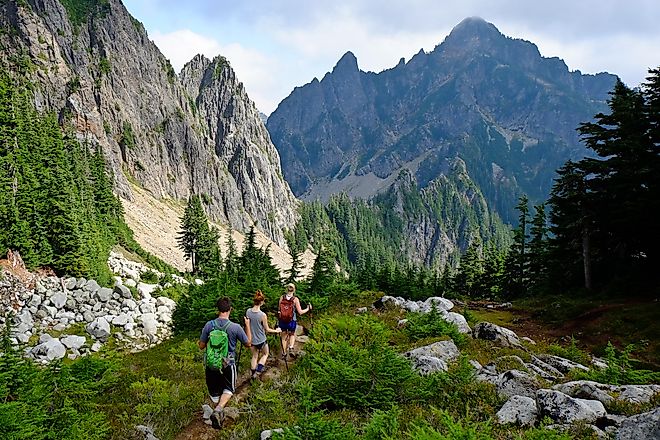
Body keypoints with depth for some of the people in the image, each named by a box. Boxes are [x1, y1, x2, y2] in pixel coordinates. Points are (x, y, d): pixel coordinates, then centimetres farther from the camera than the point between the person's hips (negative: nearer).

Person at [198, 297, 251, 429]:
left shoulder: (209, 325, -12)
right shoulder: (235, 327, -17)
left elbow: (202, 346, -2)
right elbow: (248, 343, -2)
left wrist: (198, 343, 20)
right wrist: (247, 325, 7)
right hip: (228, 364, -1)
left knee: (214, 392, 21)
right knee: (228, 389, 19)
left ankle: (219, 414, 32)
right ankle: (219, 409, -6)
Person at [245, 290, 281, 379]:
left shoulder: (248, 311, -13)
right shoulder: (263, 315, -26)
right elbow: (267, 330, -13)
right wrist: (276, 331, 4)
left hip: (251, 340, 4)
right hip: (261, 340, -4)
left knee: (254, 356, 25)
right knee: (265, 354, 24)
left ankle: (253, 374, 34)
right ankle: (259, 369, 9)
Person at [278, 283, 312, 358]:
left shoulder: (282, 297, -6)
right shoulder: (295, 299, -12)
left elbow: (279, 309, 1)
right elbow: (300, 312, -12)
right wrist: (308, 308, 4)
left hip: (282, 321, 2)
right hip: (291, 321, -2)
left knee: (284, 336, 21)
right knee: (292, 334, 24)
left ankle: (284, 353, 26)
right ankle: (291, 349, 4)